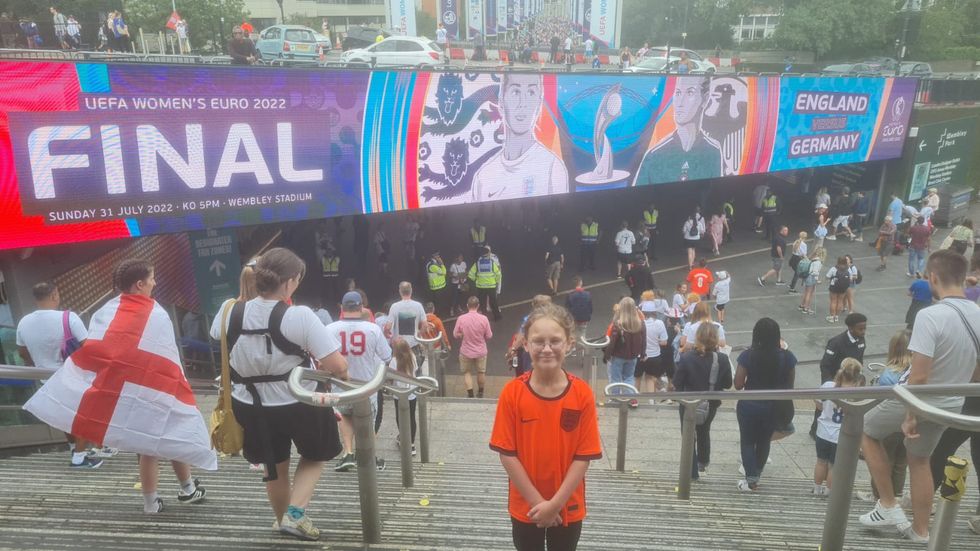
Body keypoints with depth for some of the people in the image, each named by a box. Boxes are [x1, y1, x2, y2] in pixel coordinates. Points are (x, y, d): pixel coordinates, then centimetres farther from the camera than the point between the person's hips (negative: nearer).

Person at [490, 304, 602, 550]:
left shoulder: (582, 394, -13)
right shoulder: (512, 393, -14)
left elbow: (584, 456, -11)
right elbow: (506, 453, -11)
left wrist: (555, 503, -15)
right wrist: (538, 501, -14)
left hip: (568, 507, 0)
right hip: (525, 507, 0)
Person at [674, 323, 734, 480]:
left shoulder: (686, 357, -23)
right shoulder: (722, 359, -18)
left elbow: (676, 384, -17)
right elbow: (728, 384, -7)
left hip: (689, 404, -3)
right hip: (711, 404, 3)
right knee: (704, 432, 28)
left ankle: (692, 472, 15)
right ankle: (703, 462, 48)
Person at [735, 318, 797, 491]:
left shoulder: (748, 356, -19)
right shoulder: (787, 357, -12)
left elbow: (738, 385, -15)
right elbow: (790, 384, -2)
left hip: (750, 406, -3)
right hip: (773, 407, 3)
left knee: (748, 441, 14)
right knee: (764, 441, 22)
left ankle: (751, 481, 15)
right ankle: (756, 474, 40)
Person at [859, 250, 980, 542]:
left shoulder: (930, 315, -27)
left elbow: (919, 376, -27)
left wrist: (910, 417, -18)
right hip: (950, 406, 7)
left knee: (866, 431, 17)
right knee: (920, 461, 24)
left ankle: (888, 505, 18)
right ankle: (920, 530, 34)